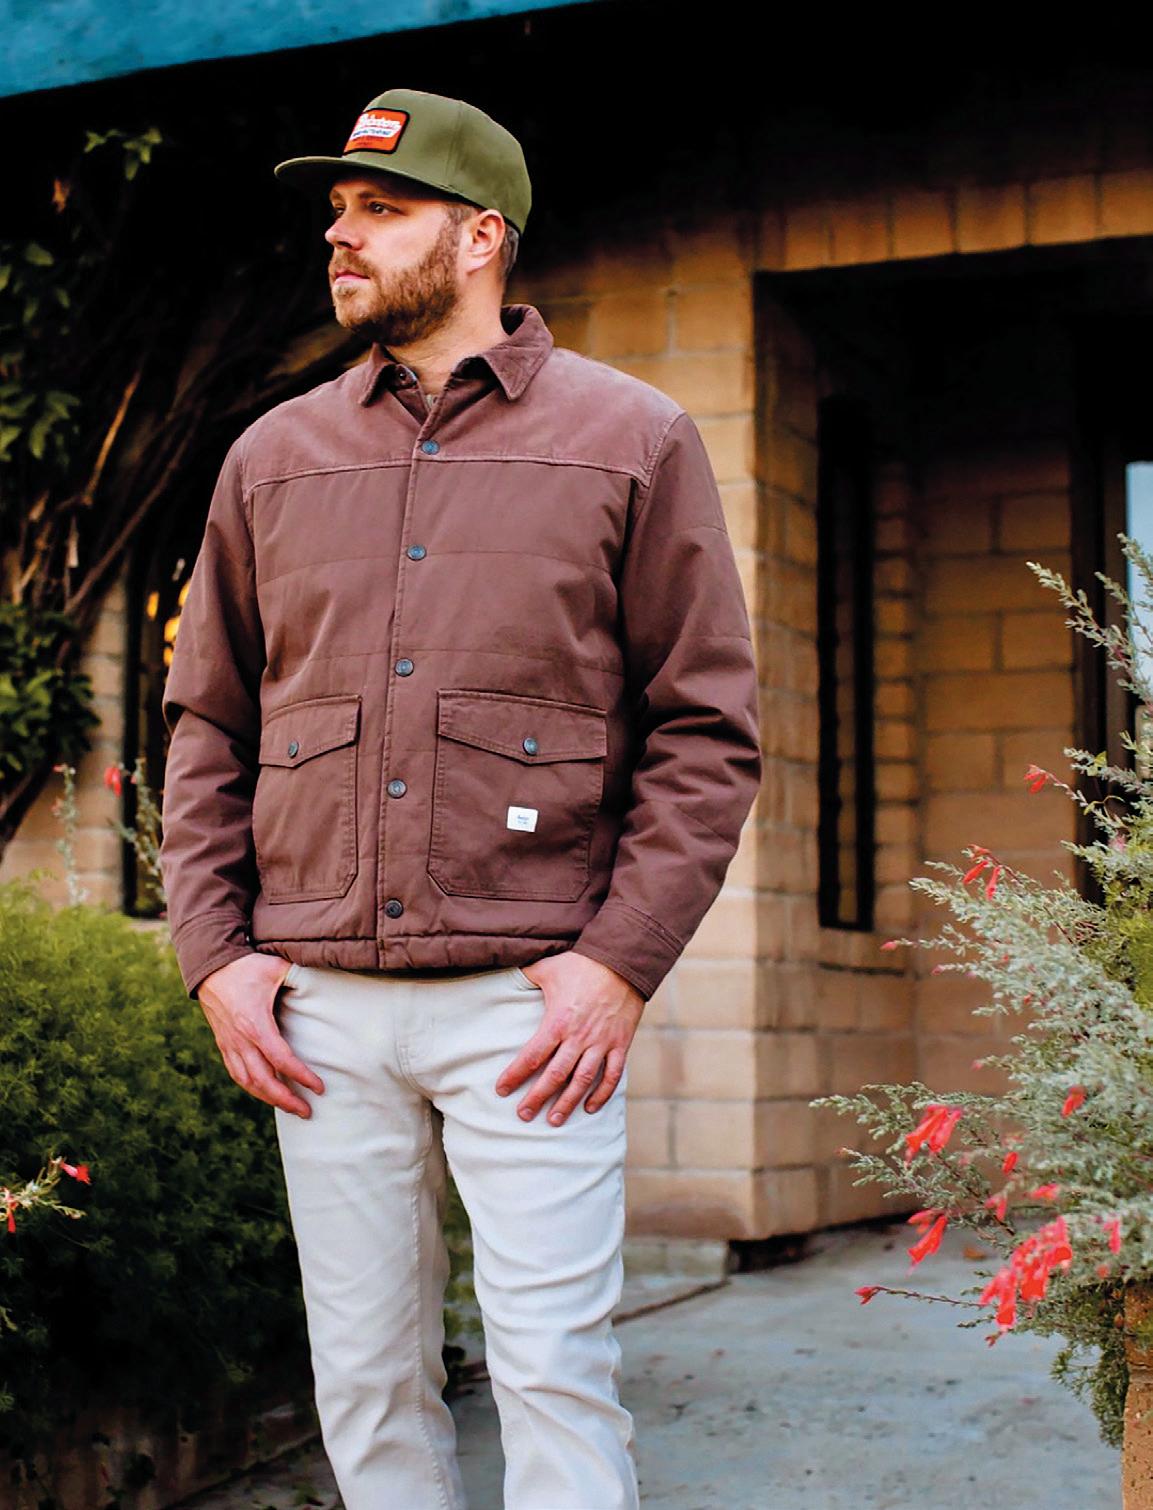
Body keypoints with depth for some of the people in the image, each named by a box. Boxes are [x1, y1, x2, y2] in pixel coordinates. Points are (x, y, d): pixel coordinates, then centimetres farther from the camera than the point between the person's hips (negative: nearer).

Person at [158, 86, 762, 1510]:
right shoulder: (273, 456, 13)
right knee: (364, 1377, 10)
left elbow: (707, 730, 0)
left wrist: (622, 964, -9)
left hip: (532, 1004, -3)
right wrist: (214, 952, 4)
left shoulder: (631, 440, 3)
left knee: (553, 1369, -3)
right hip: (318, 1004, 4)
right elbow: (205, 726, 16)